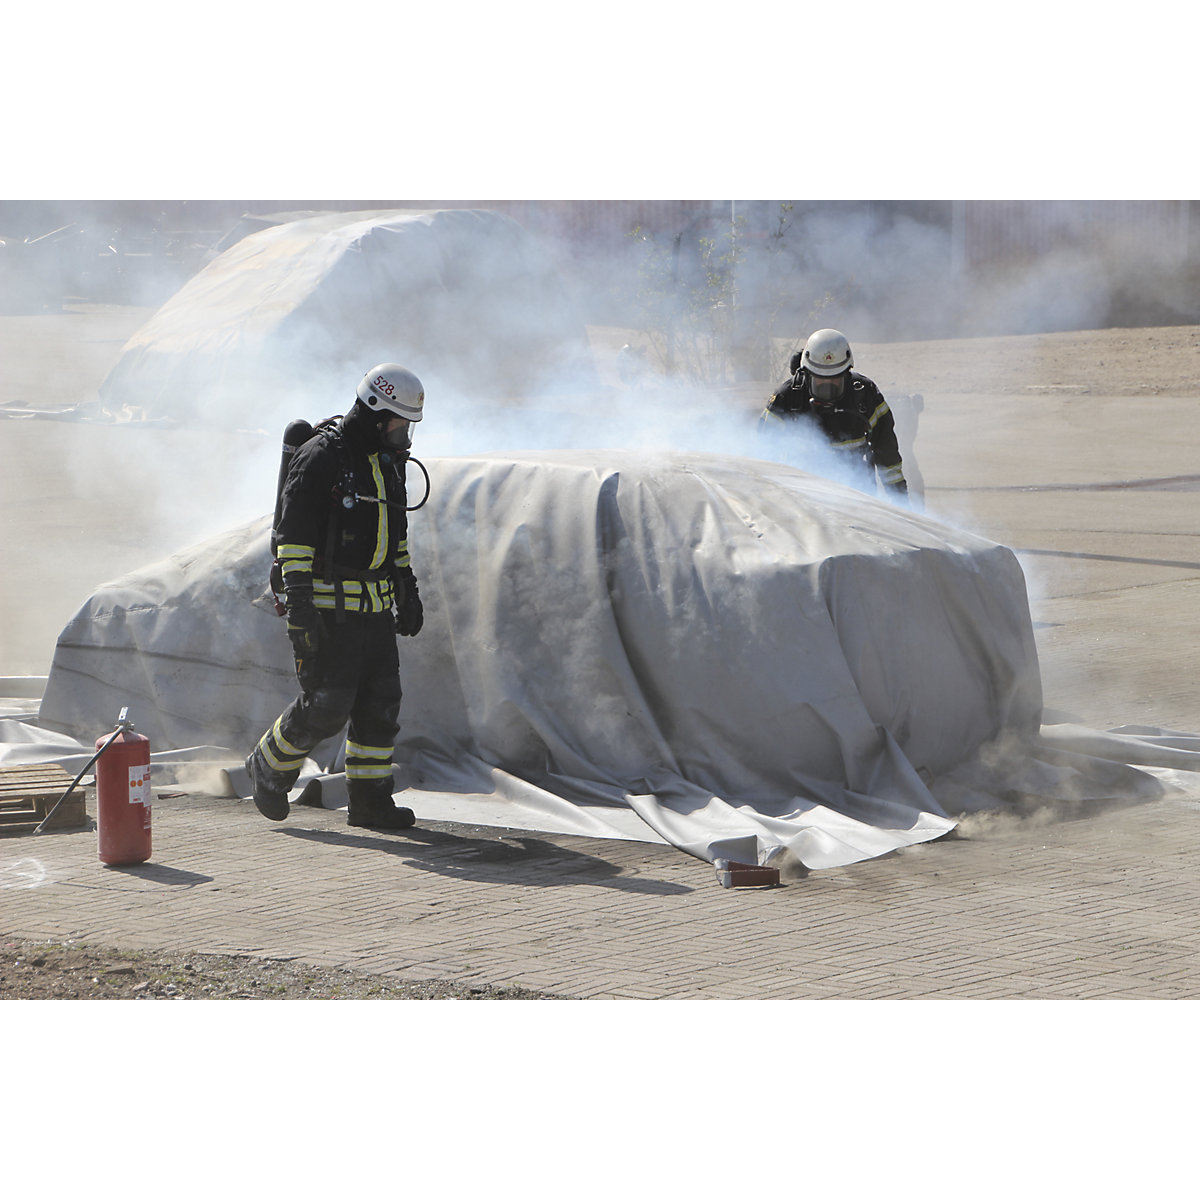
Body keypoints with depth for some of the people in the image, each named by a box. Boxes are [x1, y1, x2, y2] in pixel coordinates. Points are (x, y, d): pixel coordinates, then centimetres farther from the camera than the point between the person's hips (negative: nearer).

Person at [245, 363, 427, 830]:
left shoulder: (389, 460, 9)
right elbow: (293, 536, -17)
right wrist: (300, 607, -23)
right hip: (327, 605, -7)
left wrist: (408, 594, 17)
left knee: (380, 701, 3)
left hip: (373, 606, 7)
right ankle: (270, 766, 16)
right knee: (327, 704, -8)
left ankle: (369, 800, 11)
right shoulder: (320, 459, -16)